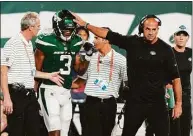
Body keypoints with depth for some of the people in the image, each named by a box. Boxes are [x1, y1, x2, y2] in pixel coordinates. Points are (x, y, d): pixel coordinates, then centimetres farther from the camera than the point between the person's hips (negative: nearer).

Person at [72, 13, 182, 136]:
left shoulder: (165, 50, -6)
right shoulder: (133, 42, -1)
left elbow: (175, 78, -5)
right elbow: (108, 34, 2)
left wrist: (178, 103, -8)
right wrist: (85, 24, 1)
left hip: (157, 103, -2)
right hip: (135, 102, 2)